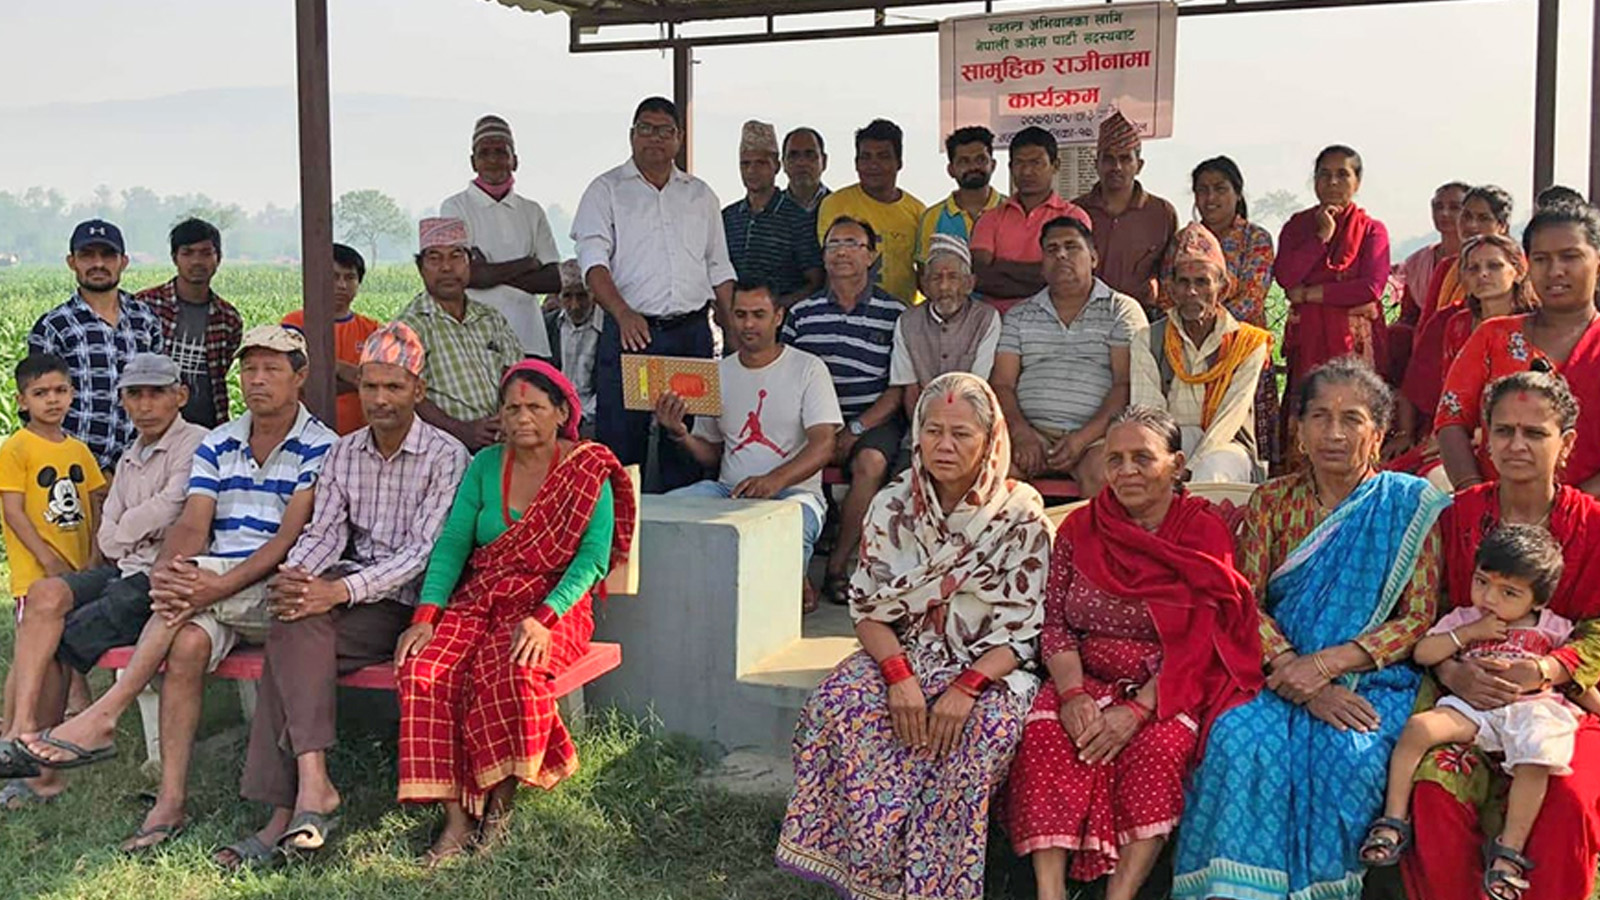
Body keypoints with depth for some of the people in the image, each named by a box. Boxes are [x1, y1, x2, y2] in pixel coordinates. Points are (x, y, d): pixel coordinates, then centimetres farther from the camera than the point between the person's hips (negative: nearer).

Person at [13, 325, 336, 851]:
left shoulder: (320, 448, -2)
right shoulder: (217, 445, 16)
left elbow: (291, 538, -13)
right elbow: (191, 525, 2)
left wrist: (220, 584, -26)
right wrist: (163, 571, -21)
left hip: (277, 594, -4)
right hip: (216, 594, 4)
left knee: (193, 574, -31)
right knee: (187, 643, -28)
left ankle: (104, 716, -28)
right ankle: (170, 803, -25)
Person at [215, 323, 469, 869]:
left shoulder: (446, 458, -4)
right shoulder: (342, 455, 15)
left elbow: (423, 553, -14)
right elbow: (323, 532, 6)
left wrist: (339, 591, -25)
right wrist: (294, 575, -18)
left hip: (410, 604, -5)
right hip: (352, 592, 5)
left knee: (294, 634, -26)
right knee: (293, 623, -28)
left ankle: (285, 811, -27)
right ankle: (310, 784, -34)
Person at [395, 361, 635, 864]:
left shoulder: (589, 473, -2)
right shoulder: (485, 466, 10)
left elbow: (592, 559, -10)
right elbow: (451, 544, 6)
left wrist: (544, 618, -24)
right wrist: (426, 615, -9)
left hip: (552, 605, -4)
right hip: (479, 600, 4)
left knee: (511, 672, -35)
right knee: (424, 673, -24)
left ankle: (501, 799, -15)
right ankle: (456, 817, -20)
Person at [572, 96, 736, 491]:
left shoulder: (700, 195, 18)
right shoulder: (607, 190, 6)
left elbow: (720, 271, 19)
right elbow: (593, 262, -7)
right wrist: (623, 314, -24)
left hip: (692, 333, 3)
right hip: (630, 331, -3)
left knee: (688, 442, 5)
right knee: (619, 440, -6)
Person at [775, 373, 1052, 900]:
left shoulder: (1021, 514, -5)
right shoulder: (892, 507, 4)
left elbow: (1024, 630, -7)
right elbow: (867, 609, 2)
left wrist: (966, 687, -22)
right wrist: (899, 674, -17)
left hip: (990, 667, -2)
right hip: (904, 656, 3)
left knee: (987, 727, -35)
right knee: (843, 702, -28)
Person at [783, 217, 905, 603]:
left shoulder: (894, 314, 4)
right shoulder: (802, 313, 13)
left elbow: (898, 390, 0)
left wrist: (855, 431, -12)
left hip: (873, 421, -2)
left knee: (871, 463, -33)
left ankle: (838, 565, -19)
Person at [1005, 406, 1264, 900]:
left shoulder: (1205, 532, -1)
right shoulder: (1079, 530, 9)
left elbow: (1196, 644, -9)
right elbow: (1054, 623, 4)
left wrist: (1138, 709, -21)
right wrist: (1073, 693, -15)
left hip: (1170, 690, -2)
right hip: (1089, 680, 2)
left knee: (1158, 747, -32)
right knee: (1045, 734, -27)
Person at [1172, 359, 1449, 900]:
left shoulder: (1408, 503, 5)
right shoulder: (1273, 501, 11)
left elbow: (1419, 620, -2)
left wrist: (1326, 663, -15)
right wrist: (1299, 680, -15)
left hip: (1371, 680, -1)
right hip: (1279, 673, 2)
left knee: (1343, 754, -33)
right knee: (1240, 739, -30)